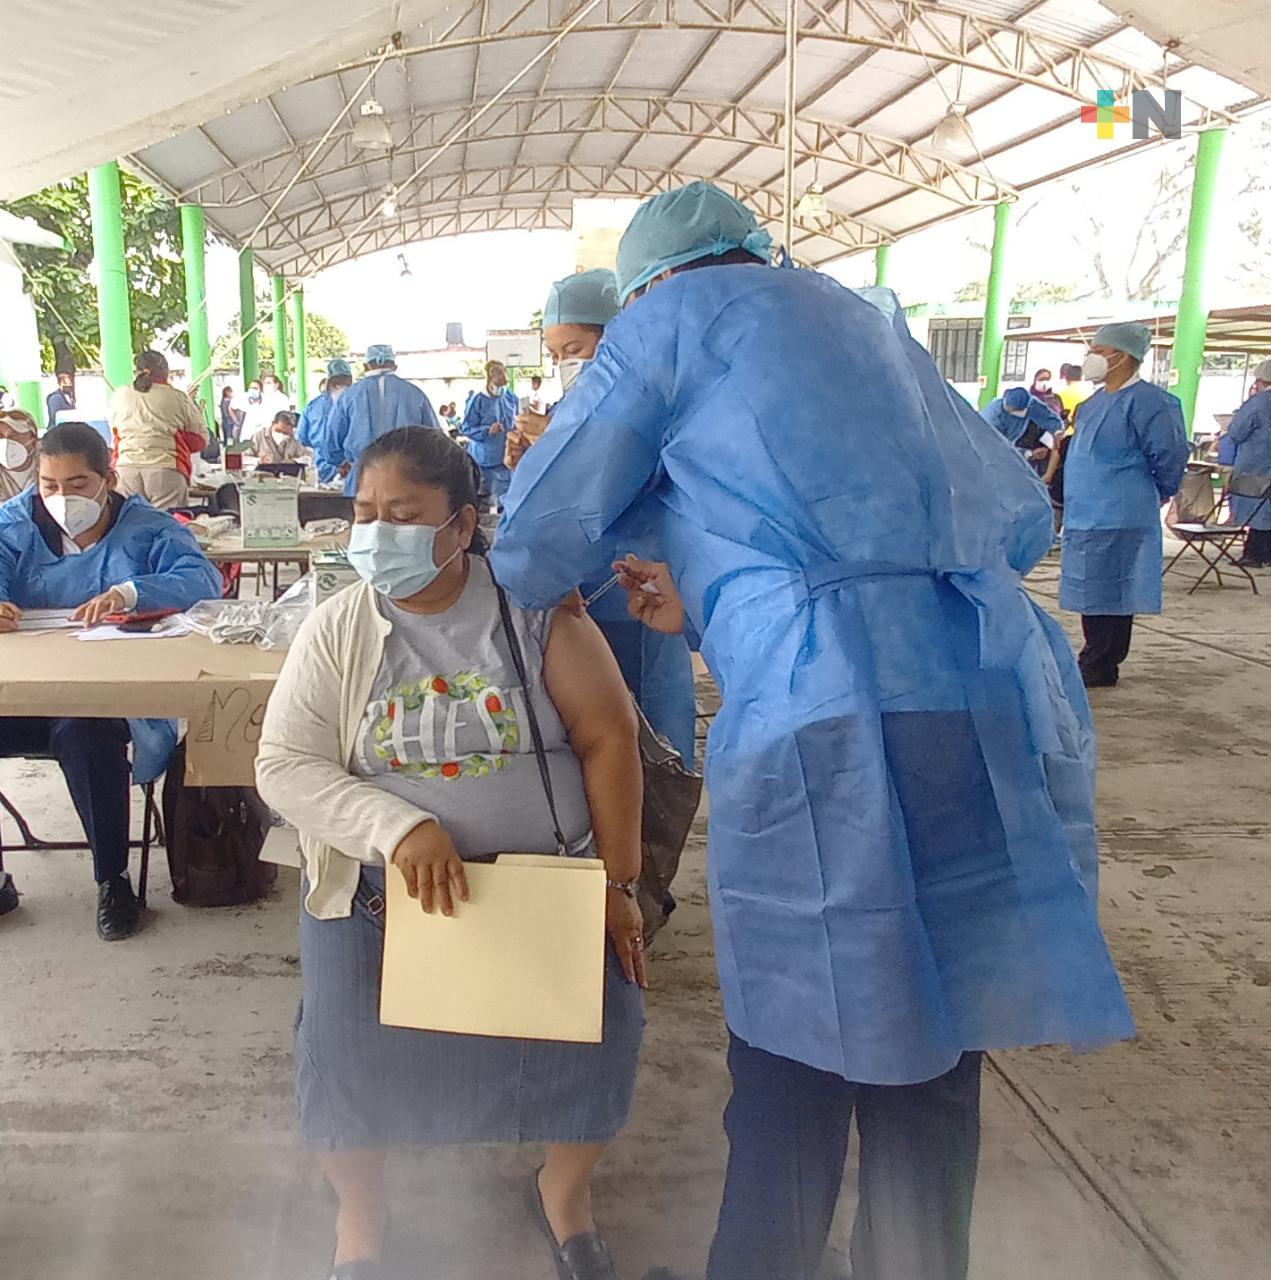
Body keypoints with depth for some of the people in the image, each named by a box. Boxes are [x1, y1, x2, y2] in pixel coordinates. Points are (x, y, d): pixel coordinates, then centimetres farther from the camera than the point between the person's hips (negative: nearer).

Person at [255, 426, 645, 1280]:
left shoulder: (534, 609, -5)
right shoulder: (336, 631, -1)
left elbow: (608, 739, -6)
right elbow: (282, 768, -6)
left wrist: (618, 883, -11)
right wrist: (397, 826, -22)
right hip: (381, 885, 1)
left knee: (603, 1017, -18)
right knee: (349, 1041, -20)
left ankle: (565, 1188, 17)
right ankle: (359, 1211, 15)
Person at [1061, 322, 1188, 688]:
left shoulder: (1144, 401, -14)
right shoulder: (1098, 400, 14)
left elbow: (1171, 455, -13)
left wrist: (1160, 494, 2)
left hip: (1117, 521, -9)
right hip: (1085, 515, 9)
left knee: (1107, 594, -3)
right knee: (1092, 594, 14)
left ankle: (1100, 669, 4)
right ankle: (1096, 662, 24)